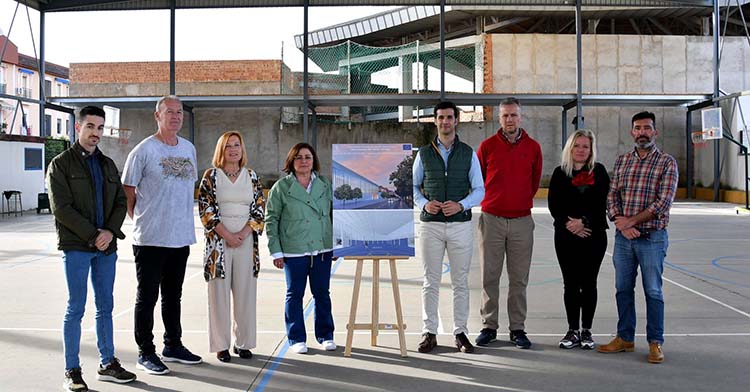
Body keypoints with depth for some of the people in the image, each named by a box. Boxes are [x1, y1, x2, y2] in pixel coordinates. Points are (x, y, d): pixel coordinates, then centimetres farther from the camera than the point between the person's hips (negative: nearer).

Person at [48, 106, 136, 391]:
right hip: (75, 247, -5)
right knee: (75, 308, -2)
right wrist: (92, 235, -15)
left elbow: (120, 202, 10)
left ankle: (107, 363, 20)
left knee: (105, 307, 10)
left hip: (106, 247, 5)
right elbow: (61, 208, -10)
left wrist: (110, 231, -8)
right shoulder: (61, 164, -1)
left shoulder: (108, 165, 15)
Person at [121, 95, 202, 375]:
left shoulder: (189, 149, 11)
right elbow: (128, 192, -4)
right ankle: (145, 353, 13)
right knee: (147, 297, 3)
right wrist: (140, 221, -3)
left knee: (173, 296, 17)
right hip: (150, 238, -6)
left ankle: (173, 345, 30)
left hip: (181, 237, 6)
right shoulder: (144, 150, -8)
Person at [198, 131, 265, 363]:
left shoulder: (251, 176, 10)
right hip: (218, 241, -2)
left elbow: (259, 209, 6)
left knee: (245, 292, 5)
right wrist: (227, 236, -12)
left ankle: (243, 342, 15)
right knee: (220, 293, 0)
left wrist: (243, 234, -8)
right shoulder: (211, 176, 2)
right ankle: (221, 345, 9)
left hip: (246, 241, 3)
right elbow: (206, 210, -4)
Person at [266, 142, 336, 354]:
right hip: (294, 251, -2)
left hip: (323, 249, 3)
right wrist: (276, 251, -6)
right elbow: (271, 220, -1)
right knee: (294, 294, 7)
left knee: (322, 293, 10)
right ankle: (296, 339, 18)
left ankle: (325, 336, 23)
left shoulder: (325, 185, 8)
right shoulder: (281, 187, -2)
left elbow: (334, 215, 13)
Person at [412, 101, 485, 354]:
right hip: (431, 224, 0)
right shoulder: (424, 153, 7)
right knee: (430, 281, 3)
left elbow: (479, 190, 5)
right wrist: (424, 203, -8)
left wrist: (461, 204, -13)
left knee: (460, 282, 5)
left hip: (461, 224, 0)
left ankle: (460, 333, 14)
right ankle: (429, 333, 11)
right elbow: (413, 185, 12)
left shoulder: (468, 153, 5)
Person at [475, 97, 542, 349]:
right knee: (489, 277, 3)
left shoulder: (533, 147, 5)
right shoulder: (487, 146, 2)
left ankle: (518, 329, 13)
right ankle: (489, 326, 13)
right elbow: (477, 180, 12)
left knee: (519, 279, 5)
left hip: (522, 221, 1)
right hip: (491, 219, -1)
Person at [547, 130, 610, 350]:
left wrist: (584, 221, -16)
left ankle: (586, 331, 14)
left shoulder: (599, 172, 4)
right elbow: (553, 205, 0)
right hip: (566, 235, 1)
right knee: (570, 284, 4)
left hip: (594, 235, -1)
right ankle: (573, 331, 12)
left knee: (588, 284, 4)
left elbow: (602, 203, -4)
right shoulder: (560, 173, 7)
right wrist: (570, 224, -13)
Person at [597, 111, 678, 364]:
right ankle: (625, 338, 23)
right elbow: (612, 198, 6)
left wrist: (631, 221, -14)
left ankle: (655, 342, 13)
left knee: (653, 291, 3)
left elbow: (663, 203, -13)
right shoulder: (621, 161, 10)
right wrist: (622, 225, -10)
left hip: (652, 237, -4)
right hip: (623, 237, 4)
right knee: (623, 289, 11)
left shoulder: (667, 162, -4)